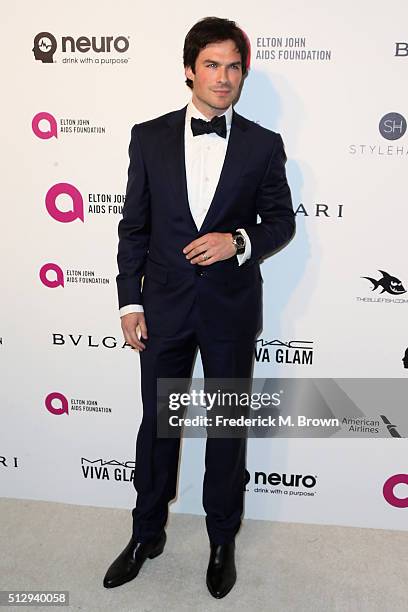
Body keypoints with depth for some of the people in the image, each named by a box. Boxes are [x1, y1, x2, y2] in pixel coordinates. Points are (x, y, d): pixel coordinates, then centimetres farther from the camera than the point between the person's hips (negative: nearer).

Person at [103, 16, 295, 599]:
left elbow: (282, 221, 4)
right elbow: (134, 226, 2)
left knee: (229, 426, 13)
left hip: (231, 308, 0)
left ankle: (223, 540, 35)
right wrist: (130, 300, -1)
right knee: (156, 423, 14)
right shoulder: (149, 137, 1)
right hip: (164, 304, 1)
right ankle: (147, 534, 36)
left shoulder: (263, 145, -1)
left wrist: (240, 240, -16)